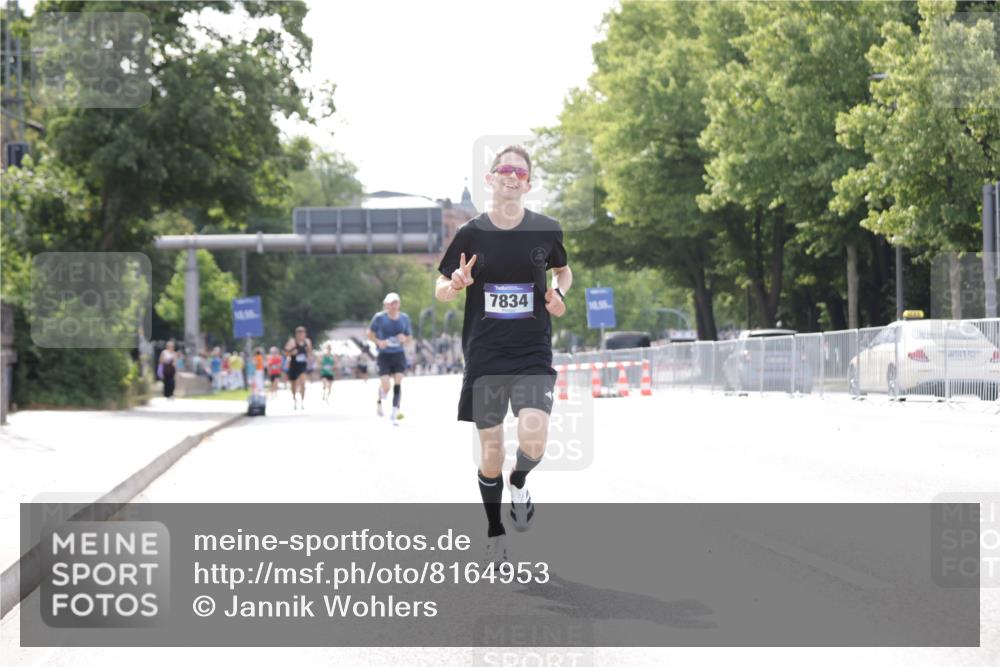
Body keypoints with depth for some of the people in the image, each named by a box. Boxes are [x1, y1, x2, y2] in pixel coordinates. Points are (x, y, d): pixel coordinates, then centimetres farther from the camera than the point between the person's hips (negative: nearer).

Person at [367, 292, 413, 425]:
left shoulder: (404, 318, 4)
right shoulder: (379, 317, -5)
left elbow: (409, 337, 14)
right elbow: (370, 333, 5)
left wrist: (404, 338, -10)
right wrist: (378, 341, -14)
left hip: (399, 354, 2)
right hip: (384, 355, -2)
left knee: (398, 381, -13)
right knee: (385, 386, -9)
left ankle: (394, 414, -6)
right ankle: (379, 402, 28)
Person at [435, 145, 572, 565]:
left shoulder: (546, 230, -1)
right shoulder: (471, 233, -2)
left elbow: (563, 270, 19)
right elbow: (440, 291, 6)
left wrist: (559, 292, -3)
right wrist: (456, 284, -17)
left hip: (533, 353, 0)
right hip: (484, 356, 0)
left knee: (533, 440, -20)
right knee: (490, 450, 5)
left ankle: (519, 482, 15)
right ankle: (494, 534, 25)